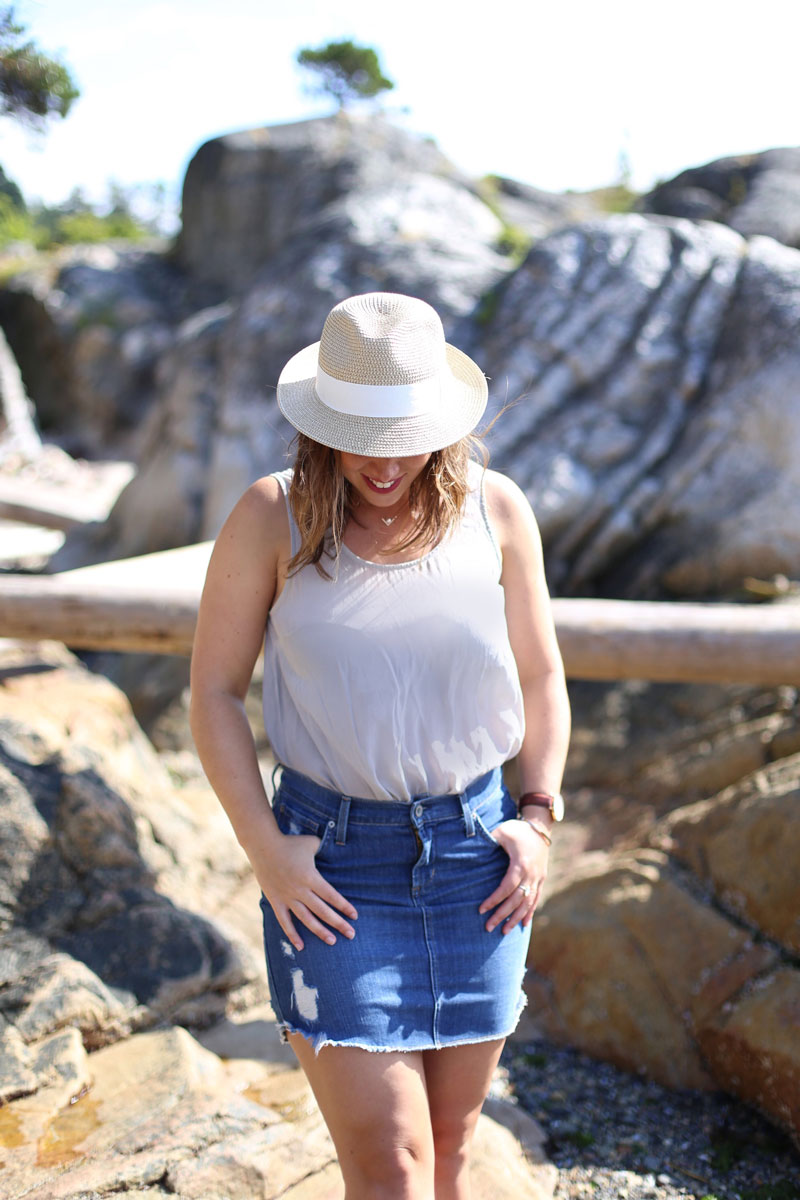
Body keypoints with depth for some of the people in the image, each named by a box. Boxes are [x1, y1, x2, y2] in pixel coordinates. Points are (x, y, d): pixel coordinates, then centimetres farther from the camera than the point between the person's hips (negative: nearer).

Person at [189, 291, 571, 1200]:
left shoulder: (495, 509, -2)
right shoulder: (273, 517, -8)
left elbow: (540, 678, 9)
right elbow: (214, 690, -2)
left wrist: (538, 817, -1)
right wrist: (265, 850, -9)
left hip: (474, 852, 3)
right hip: (333, 863, -2)